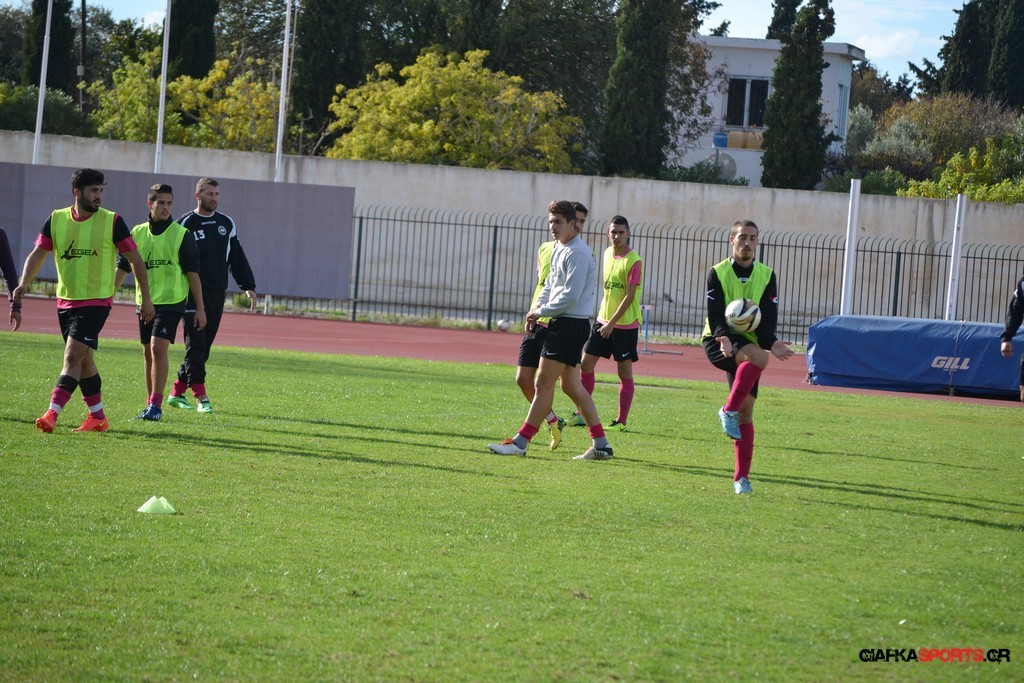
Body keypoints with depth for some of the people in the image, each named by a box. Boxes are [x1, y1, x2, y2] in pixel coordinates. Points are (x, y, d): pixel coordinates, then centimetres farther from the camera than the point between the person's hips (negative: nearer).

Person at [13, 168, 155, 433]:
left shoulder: (112, 222, -6)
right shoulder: (56, 220, 2)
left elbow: (135, 259, 0)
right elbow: (38, 253, 1)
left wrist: (146, 298, 0)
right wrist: (24, 283, -17)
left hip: (97, 301, -5)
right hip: (65, 301, 5)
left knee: (73, 355, -17)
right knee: (83, 360, 12)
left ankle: (52, 413, -22)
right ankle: (97, 417, 23)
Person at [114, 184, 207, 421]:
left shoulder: (181, 235, -3)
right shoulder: (137, 233, 7)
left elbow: (193, 272, -1)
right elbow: (122, 267, 10)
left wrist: (200, 308, -3)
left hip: (171, 301, -4)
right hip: (144, 301, 4)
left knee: (158, 348, -16)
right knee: (148, 352, 9)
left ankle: (156, 405, -15)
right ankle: (150, 403, 18)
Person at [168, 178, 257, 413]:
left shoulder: (227, 223, 13)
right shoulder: (185, 224, -2)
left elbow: (237, 257, 17)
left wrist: (248, 286, 9)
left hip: (217, 294, 5)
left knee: (204, 347, 6)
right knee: (195, 345, -10)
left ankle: (177, 393, 15)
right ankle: (201, 396, -12)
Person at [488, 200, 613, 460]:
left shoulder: (577, 253, -16)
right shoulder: (559, 249, 16)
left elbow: (570, 296, -21)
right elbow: (550, 285, 24)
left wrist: (541, 311, -10)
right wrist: (536, 308, 6)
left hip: (570, 324, -10)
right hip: (563, 324, 10)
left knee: (544, 383, -7)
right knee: (571, 385, 12)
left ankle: (520, 442, -5)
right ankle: (601, 444, 13)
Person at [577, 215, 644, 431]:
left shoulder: (634, 261, -14)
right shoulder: (608, 254, 8)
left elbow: (630, 296, -17)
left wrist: (612, 323, -19)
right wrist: (605, 320, 18)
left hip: (625, 323, -7)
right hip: (603, 320, 7)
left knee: (624, 371, 0)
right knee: (586, 363, 3)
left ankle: (622, 420, 5)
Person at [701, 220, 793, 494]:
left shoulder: (767, 276, 7)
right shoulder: (717, 273, -2)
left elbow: (769, 317, -1)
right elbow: (715, 313, -11)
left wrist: (770, 343, -21)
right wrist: (723, 337, -31)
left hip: (749, 344, 4)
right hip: (718, 341, -4)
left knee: (746, 412, 0)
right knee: (759, 357, -35)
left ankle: (741, 478, 5)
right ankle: (728, 410, -22)